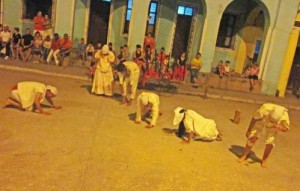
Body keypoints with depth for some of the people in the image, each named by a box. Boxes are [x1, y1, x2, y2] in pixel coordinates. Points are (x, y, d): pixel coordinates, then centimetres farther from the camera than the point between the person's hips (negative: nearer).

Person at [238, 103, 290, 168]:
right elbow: (254, 118, -21)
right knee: (252, 137, -12)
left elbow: (286, 129, -21)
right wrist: (248, 130, -12)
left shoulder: (284, 116, -37)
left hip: (272, 126, 1)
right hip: (261, 121, -1)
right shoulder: (265, 108, -40)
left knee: (270, 142, -11)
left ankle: (264, 160, 14)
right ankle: (244, 155, 6)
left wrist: (279, 127, -45)